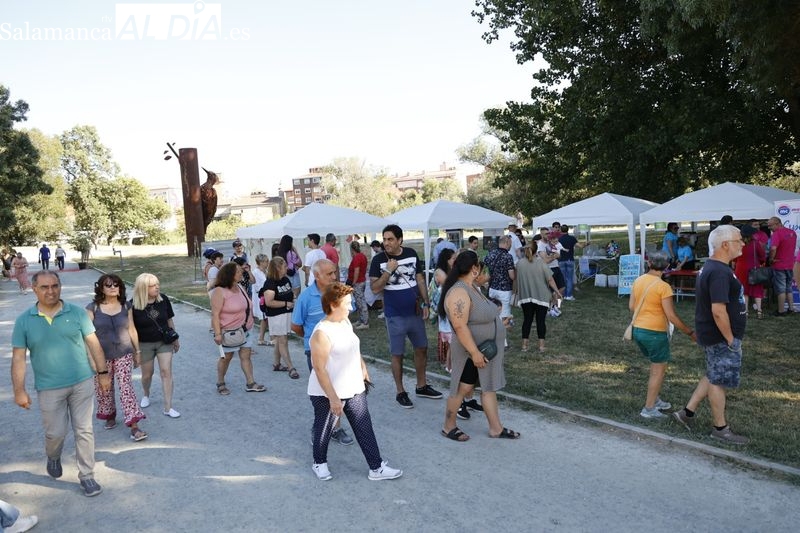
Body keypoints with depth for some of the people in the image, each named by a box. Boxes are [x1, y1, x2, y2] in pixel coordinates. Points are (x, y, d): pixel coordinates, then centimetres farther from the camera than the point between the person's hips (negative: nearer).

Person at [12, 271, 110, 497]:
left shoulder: (76, 313, -3)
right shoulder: (24, 321, -2)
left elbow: (93, 344, 1)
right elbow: (18, 358, -1)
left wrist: (103, 372, 1)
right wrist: (19, 391, -4)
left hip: (82, 383, 0)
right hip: (49, 389, 0)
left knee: (84, 431, 5)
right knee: (55, 433, 9)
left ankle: (87, 475, 18)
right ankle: (53, 458, 43)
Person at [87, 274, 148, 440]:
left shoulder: (126, 306, 2)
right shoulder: (93, 308, -5)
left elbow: (131, 330, 8)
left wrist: (137, 351, 11)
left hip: (124, 354, 0)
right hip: (102, 356, 0)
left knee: (126, 387, -7)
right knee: (104, 388, 11)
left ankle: (134, 425, -10)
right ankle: (110, 416, 37)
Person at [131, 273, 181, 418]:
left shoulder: (163, 299, -9)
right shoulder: (133, 305, -17)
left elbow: (170, 320, 4)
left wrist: (176, 338, 10)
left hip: (164, 342, 1)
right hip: (145, 345, -1)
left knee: (166, 372, -5)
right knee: (147, 374, 15)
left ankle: (168, 408, 2)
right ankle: (145, 395, 48)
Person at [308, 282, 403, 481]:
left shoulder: (346, 322, 2)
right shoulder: (321, 333, -24)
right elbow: (320, 369, -24)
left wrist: (363, 369, 22)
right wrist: (333, 398, -24)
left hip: (354, 389, 7)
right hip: (327, 394, -7)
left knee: (365, 429, 9)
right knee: (324, 430, 14)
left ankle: (376, 468, 18)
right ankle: (319, 463, 38)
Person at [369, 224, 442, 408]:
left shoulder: (411, 254, -1)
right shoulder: (378, 260, -10)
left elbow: (420, 279, 7)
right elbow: (375, 288, -14)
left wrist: (426, 304, 3)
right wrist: (388, 271, -25)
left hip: (415, 312, 4)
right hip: (395, 315, -4)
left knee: (422, 348, 14)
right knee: (397, 354, 5)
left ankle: (422, 386, 30)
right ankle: (400, 392, 20)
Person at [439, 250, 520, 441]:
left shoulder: (471, 287, 7)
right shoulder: (459, 293, -26)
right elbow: (460, 327, -29)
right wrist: (475, 352, -28)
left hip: (486, 349, 10)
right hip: (471, 352, -9)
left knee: (489, 387, 14)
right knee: (462, 389, 4)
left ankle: (496, 428, 24)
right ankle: (448, 427, 21)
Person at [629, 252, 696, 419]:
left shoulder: (638, 281, 2)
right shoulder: (663, 286, -17)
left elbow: (631, 306, 9)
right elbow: (671, 316, -17)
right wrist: (690, 332, -9)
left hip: (638, 330, 7)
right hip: (655, 333, -7)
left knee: (656, 365, 24)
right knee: (658, 370, 7)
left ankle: (655, 400, 31)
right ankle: (649, 408, 10)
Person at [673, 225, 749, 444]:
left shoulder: (710, 267, 9)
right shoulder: (720, 272, -24)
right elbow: (718, 311, -29)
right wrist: (730, 338, -19)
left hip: (711, 335, 10)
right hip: (721, 338, -10)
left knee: (714, 377, 21)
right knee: (718, 381, 4)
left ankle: (687, 412, 26)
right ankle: (720, 428, 19)